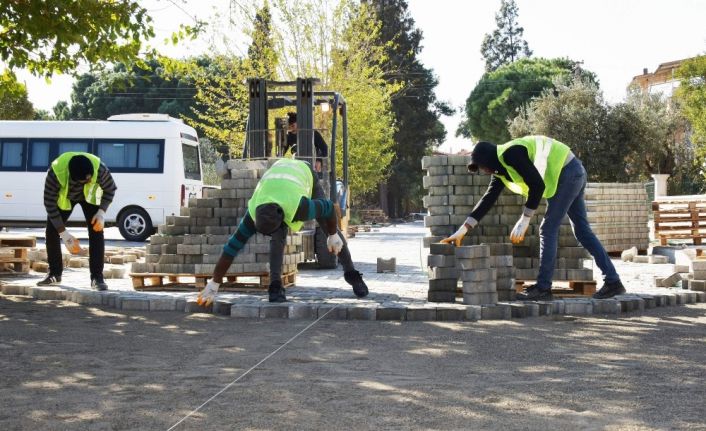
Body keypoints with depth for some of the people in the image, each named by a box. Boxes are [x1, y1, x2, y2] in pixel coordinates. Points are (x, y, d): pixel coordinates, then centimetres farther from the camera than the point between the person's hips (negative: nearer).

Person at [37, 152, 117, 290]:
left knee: (96, 231, -16)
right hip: (63, 196, 1)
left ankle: (97, 277, -13)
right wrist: (64, 234, -30)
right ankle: (54, 274, 10)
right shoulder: (55, 172, -42)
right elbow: (50, 203, -31)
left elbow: (110, 189, -17)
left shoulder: (99, 168, -40)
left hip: (89, 196, 0)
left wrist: (102, 212, -31)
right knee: (51, 230, -6)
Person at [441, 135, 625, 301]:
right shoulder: (500, 167, 11)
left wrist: (524, 219, -18)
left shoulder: (510, 154, -19)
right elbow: (488, 199, 11)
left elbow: (537, 185, -23)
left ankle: (543, 288, -4)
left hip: (567, 173, -10)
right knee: (582, 230, 11)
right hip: (575, 173, 10)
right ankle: (612, 281, 13)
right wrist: (463, 229, 7)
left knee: (548, 229, -8)